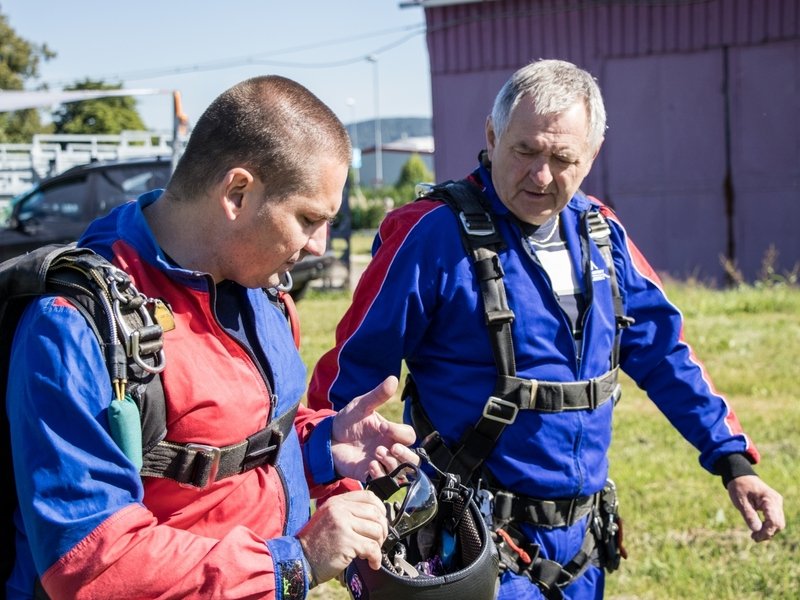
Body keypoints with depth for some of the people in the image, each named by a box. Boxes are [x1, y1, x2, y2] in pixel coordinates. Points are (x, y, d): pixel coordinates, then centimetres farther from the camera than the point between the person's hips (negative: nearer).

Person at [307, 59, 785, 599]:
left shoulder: (601, 233, 5)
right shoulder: (433, 234, -15)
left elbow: (664, 353, 11)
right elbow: (353, 372, -12)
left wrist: (733, 462, 7)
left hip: (584, 540, 6)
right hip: (484, 549, -6)